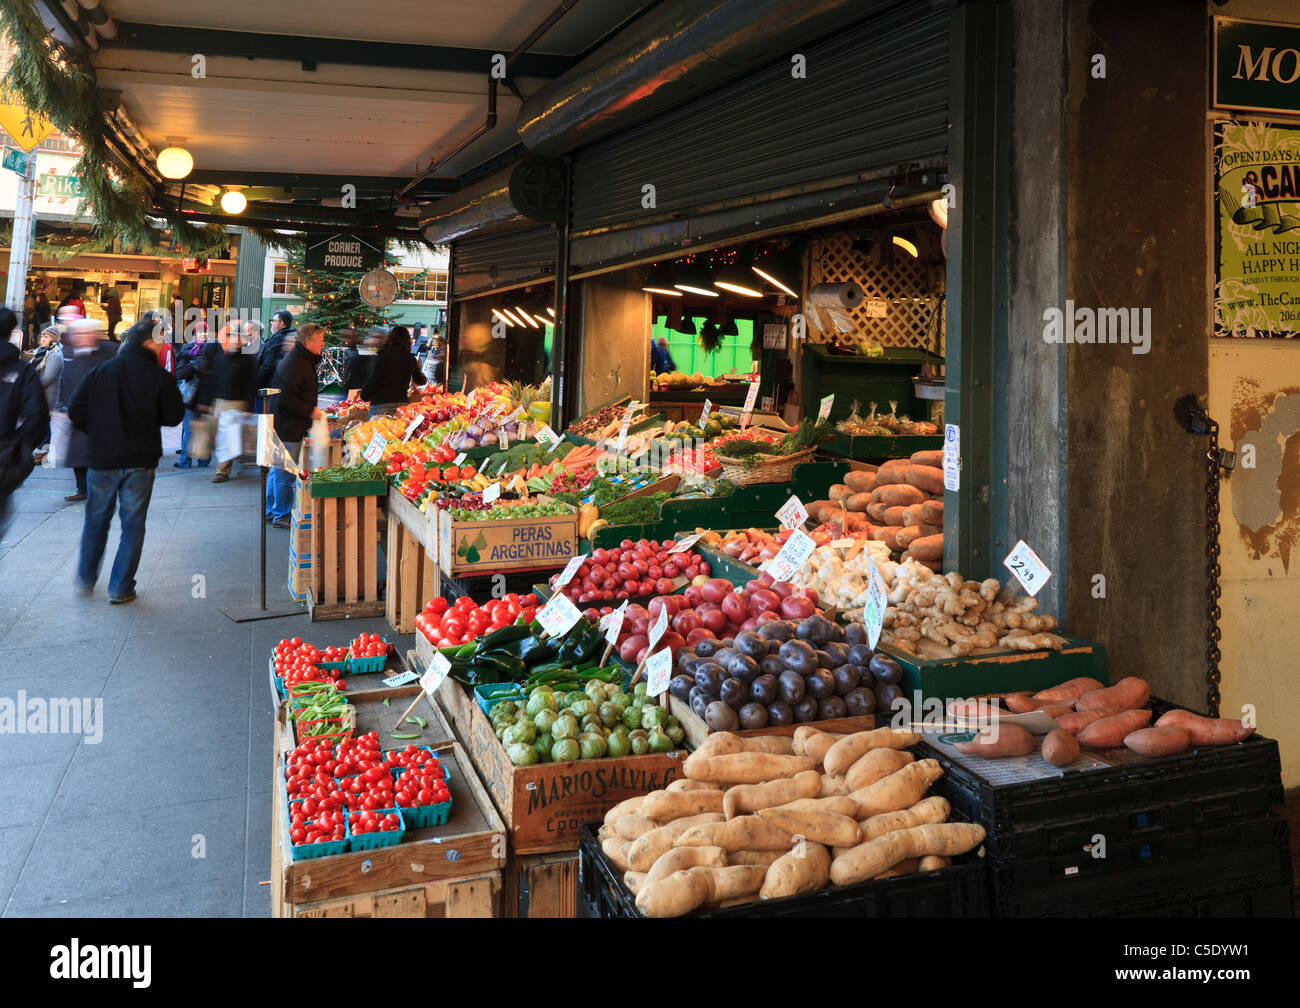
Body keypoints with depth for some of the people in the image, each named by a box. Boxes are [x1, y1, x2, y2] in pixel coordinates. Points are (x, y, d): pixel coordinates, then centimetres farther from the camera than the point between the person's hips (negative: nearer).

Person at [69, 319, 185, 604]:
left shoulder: (100, 371, 0)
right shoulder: (159, 377, -9)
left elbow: (75, 411, 0)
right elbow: (174, 417, -5)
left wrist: (97, 433, 14)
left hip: (102, 459, 3)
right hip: (141, 461, -2)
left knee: (96, 519, 19)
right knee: (132, 524, 6)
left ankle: (86, 578, 27)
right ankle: (120, 588, 8)